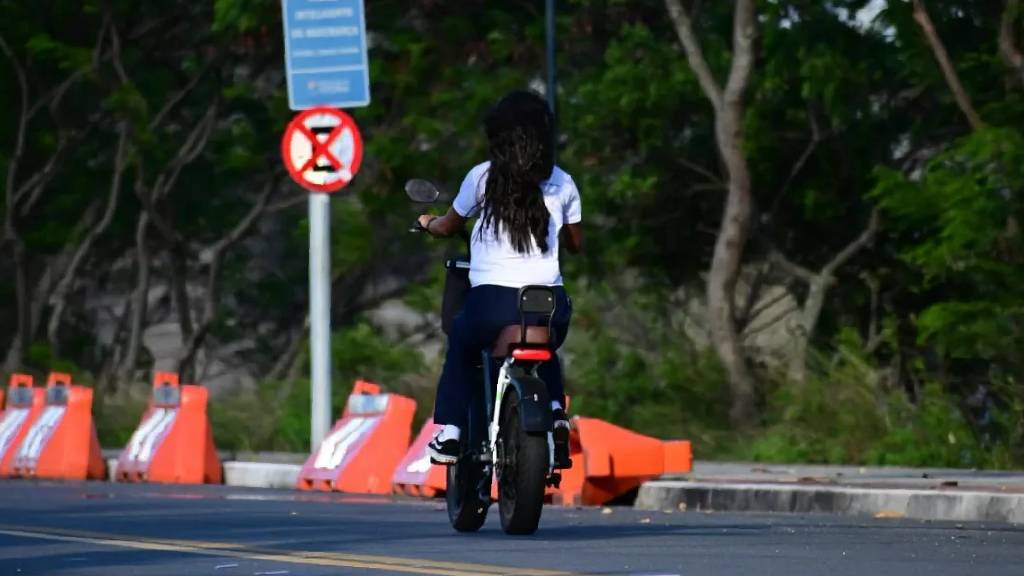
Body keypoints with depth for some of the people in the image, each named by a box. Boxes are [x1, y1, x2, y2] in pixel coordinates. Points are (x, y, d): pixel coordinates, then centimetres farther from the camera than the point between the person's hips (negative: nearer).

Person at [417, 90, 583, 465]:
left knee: (460, 349, 29)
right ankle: (555, 412, 8)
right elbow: (576, 243, 22)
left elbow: (450, 226, 18)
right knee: (546, 355, 34)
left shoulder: (482, 177, 1)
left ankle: (448, 432, 16)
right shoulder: (561, 184, 8)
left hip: (492, 301, -2)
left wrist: (429, 224, 41)